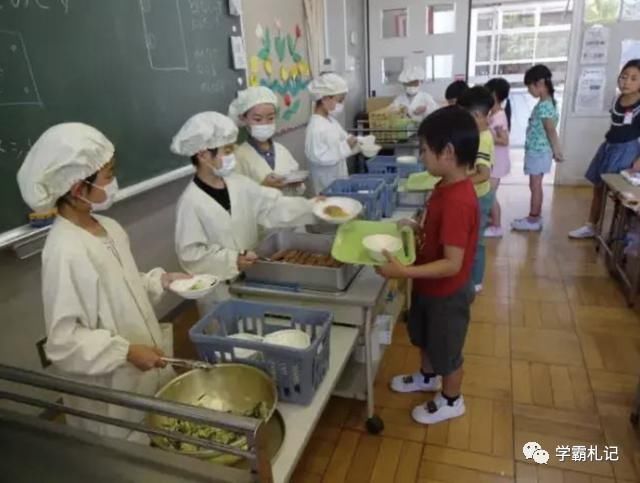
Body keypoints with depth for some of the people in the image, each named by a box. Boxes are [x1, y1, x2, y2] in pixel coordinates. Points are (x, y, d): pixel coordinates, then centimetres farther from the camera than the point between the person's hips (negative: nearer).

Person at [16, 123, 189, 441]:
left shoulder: (108, 227, -2)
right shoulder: (65, 251, -26)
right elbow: (62, 342, -22)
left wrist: (160, 280, -2)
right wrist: (126, 352, -25)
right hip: (112, 387, -7)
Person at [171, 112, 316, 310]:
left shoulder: (238, 184, -3)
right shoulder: (191, 201, -20)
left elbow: (273, 206, -4)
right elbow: (190, 254, -20)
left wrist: (313, 207, -13)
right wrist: (232, 261, -26)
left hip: (250, 278, 6)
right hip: (219, 288, -6)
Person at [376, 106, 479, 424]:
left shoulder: (457, 201, -33)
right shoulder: (447, 186, -3)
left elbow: (452, 264, -33)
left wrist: (403, 272, -36)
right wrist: (416, 229, 0)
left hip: (448, 293, -9)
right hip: (430, 286, 9)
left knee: (447, 350, 15)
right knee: (426, 338, 29)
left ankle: (451, 401, 40)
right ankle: (428, 377, 55)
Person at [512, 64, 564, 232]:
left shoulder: (544, 106, -20)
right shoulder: (546, 103, 10)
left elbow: (551, 131, -18)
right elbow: (549, 130, 12)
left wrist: (556, 152, -13)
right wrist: (556, 151, 15)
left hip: (538, 152, -9)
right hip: (537, 151, 9)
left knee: (535, 186, -1)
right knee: (536, 185, 14)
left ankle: (533, 220, 8)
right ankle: (535, 217, 23)